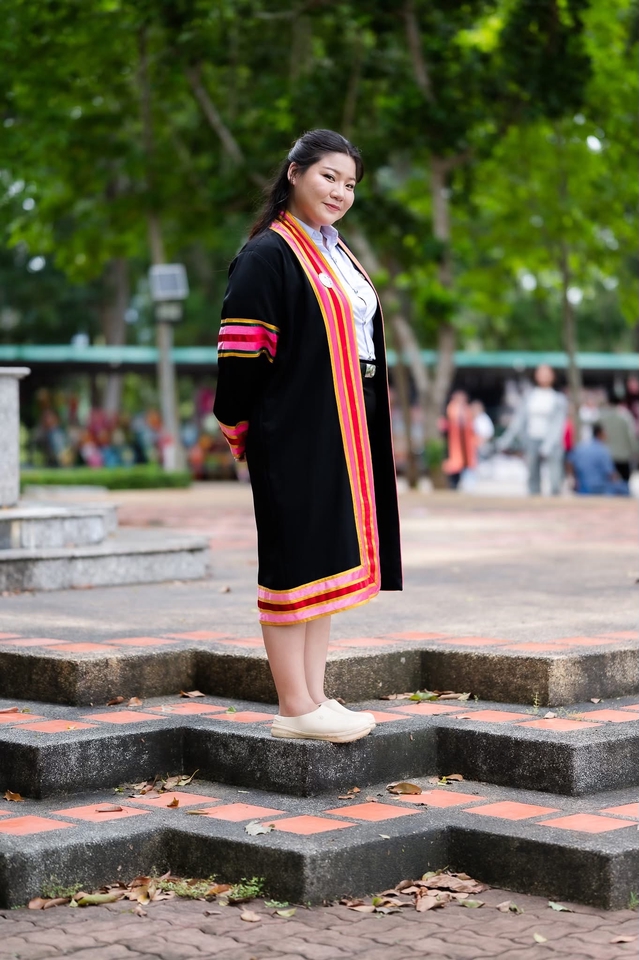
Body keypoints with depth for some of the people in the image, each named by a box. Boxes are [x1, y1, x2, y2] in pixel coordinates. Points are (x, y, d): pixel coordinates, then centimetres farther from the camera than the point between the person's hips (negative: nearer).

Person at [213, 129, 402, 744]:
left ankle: (314, 698, 15)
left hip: (344, 434, 9)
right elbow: (242, 350, -14)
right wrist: (241, 430, -11)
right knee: (295, 563, -5)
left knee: (328, 565, 9)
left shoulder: (337, 256, 18)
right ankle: (294, 709, -1)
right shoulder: (267, 256, -10)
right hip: (292, 434, -9)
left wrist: (366, 432, 17)